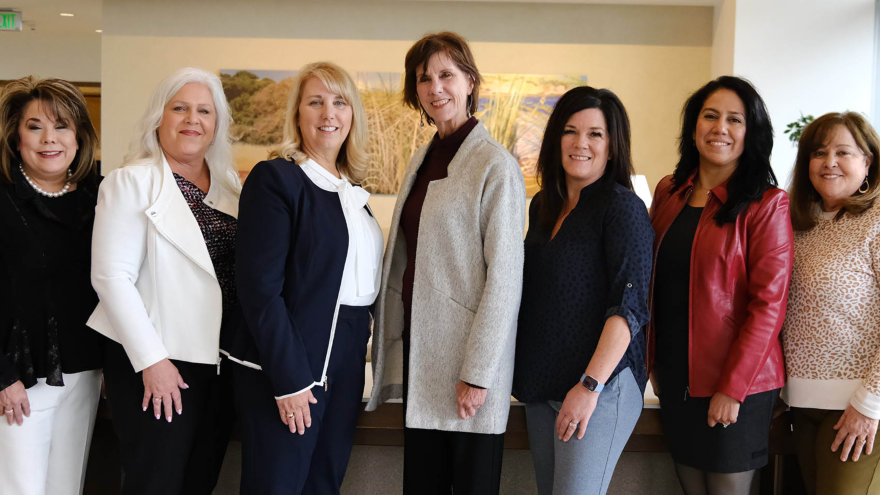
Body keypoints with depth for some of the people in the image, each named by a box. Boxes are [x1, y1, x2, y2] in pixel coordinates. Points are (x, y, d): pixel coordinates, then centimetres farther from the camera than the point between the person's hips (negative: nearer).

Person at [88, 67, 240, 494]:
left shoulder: (229, 183, 9)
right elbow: (112, 276, -13)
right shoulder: (131, 181, -8)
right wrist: (151, 361, -16)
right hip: (157, 362, -5)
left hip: (221, 359, 6)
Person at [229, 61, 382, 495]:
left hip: (346, 364, 7)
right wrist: (289, 379, -19)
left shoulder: (351, 191, 13)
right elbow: (259, 287, -16)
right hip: (287, 366, -7)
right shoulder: (275, 178, -10)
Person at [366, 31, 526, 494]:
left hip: (468, 356, -6)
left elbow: (505, 276, -14)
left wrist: (478, 373, -16)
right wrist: (391, 344, 13)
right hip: (419, 349, 7)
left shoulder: (495, 165, -10)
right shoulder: (422, 159, 12)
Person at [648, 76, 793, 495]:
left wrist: (732, 388, -15)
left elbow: (767, 305, -13)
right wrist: (652, 359, 8)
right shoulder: (669, 192, 6)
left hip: (735, 382, -5)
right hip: (675, 377, 5)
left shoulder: (766, 205, -9)